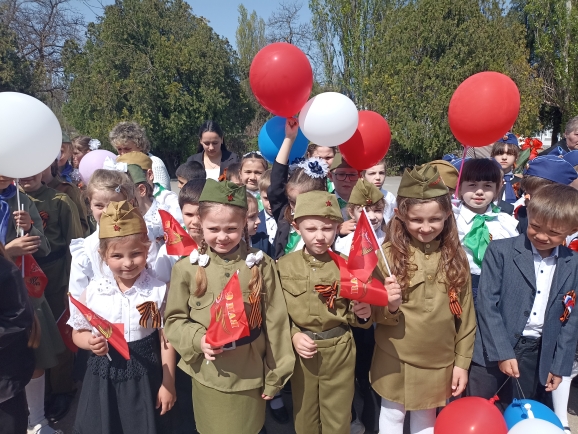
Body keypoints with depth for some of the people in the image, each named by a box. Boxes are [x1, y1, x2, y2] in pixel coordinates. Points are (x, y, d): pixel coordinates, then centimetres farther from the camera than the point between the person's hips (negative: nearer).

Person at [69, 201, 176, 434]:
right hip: (103, 376, 2)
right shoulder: (93, 291, -7)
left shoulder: (158, 291, -12)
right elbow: (78, 333, 6)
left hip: (144, 377, -2)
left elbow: (166, 340, -6)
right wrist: (90, 342, -18)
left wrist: (168, 384, -3)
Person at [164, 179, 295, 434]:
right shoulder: (187, 268, -10)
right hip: (208, 377, 1)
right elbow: (174, 320, 0)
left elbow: (275, 321, -4)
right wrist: (198, 339, -19)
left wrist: (275, 375, 0)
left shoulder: (261, 264, -9)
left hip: (251, 375, 0)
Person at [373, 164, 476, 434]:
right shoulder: (388, 254, -15)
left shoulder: (455, 256, -4)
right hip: (396, 359, -2)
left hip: (439, 361, 3)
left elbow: (465, 313, 2)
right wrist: (390, 307, -30)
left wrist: (462, 361, 3)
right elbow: (374, 313, -10)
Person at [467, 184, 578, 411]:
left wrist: (559, 365, 4)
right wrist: (503, 352, -16)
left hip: (538, 356, 3)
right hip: (494, 351, -3)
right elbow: (487, 303, -12)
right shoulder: (500, 251, -8)